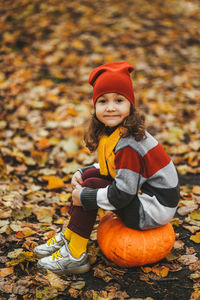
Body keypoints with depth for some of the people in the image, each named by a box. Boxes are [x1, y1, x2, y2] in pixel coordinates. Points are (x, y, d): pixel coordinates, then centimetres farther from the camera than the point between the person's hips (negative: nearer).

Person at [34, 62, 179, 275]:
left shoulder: (128, 145, -26)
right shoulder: (108, 133, 2)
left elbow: (122, 195, -25)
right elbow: (111, 167, 18)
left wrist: (84, 197, -15)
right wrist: (81, 173, 2)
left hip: (154, 210, -9)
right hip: (138, 194, 9)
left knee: (92, 185, -14)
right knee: (89, 175, 3)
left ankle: (75, 255, -5)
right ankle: (68, 237, 10)